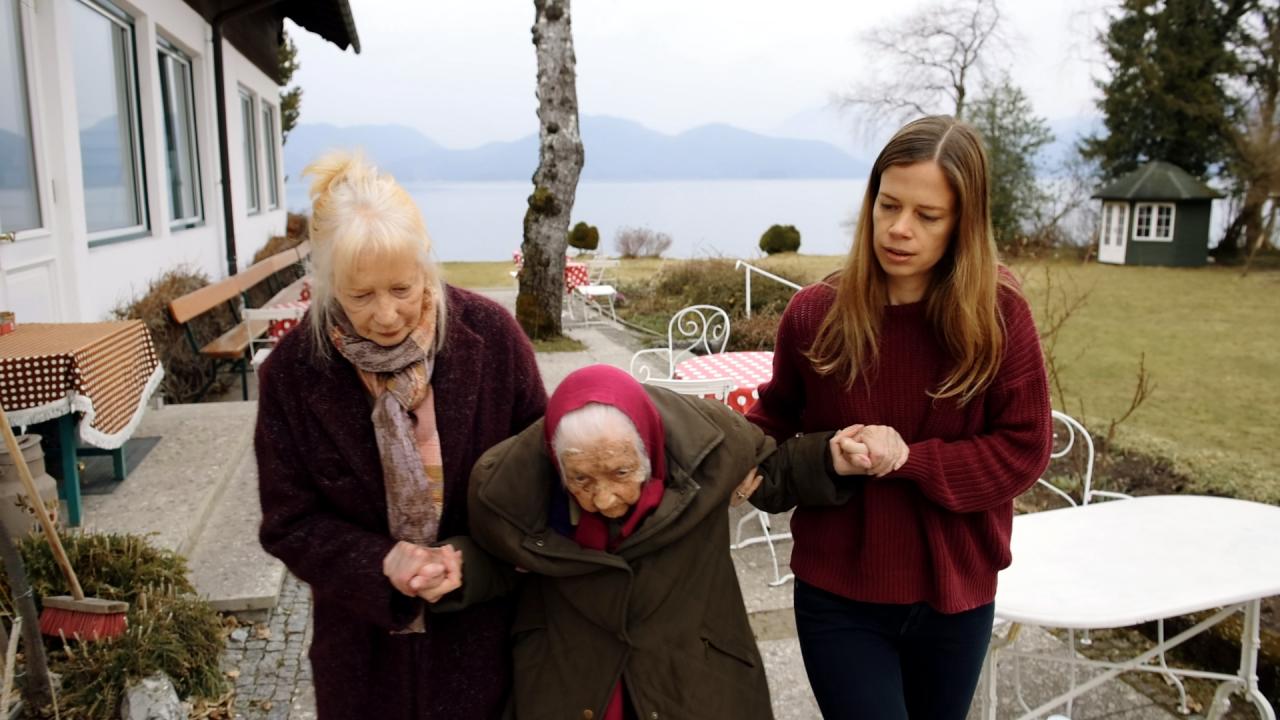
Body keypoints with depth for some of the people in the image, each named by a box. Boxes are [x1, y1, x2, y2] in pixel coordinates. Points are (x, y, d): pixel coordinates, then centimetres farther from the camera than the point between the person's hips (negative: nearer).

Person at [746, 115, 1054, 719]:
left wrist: (910, 459, -22)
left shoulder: (999, 316, -11)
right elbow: (776, 421, 6)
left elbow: (1023, 450, -9)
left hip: (954, 594, 2)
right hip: (838, 598, -1)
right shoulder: (814, 313, -11)